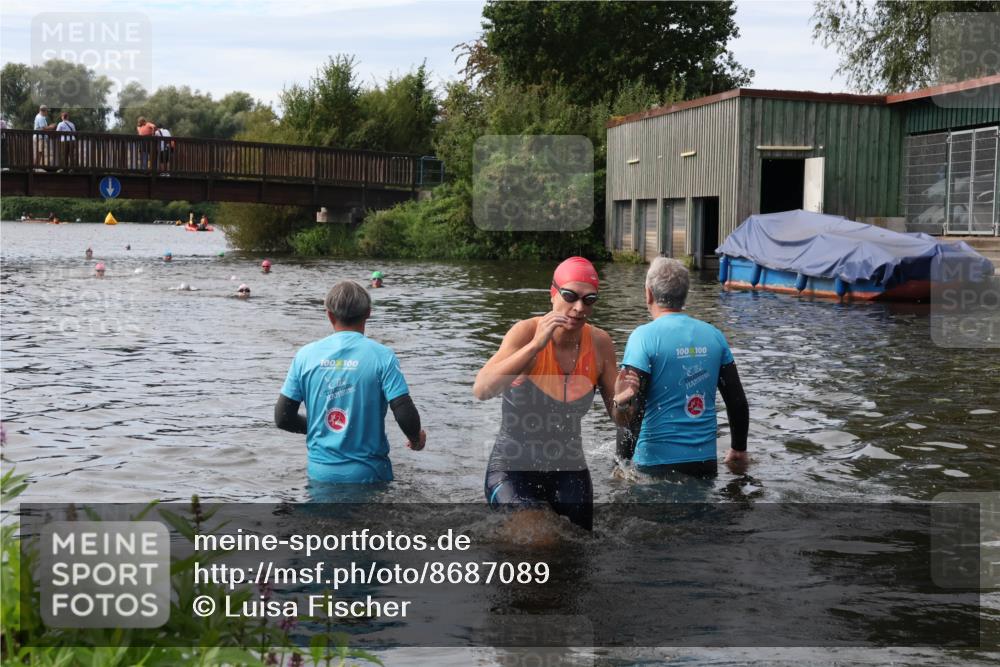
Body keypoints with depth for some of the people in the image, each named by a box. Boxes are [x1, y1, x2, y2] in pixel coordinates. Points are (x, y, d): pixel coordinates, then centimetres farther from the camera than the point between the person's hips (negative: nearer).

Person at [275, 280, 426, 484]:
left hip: (320, 473, 2)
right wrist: (416, 437, 6)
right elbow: (405, 415, -16)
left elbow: (282, 418, 0)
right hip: (368, 474, -2)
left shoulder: (305, 355, -2)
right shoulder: (382, 356, -10)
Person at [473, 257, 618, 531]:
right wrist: (536, 345, -36)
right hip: (513, 470, -4)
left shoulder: (599, 343, -5)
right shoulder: (527, 331, -17)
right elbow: (481, 390, -31)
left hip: (569, 471, 5)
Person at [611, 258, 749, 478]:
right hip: (706, 461, 5)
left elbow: (633, 410, -16)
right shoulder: (714, 335, 5)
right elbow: (738, 402, 9)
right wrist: (739, 450, 21)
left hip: (656, 463, -4)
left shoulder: (644, 336, -10)